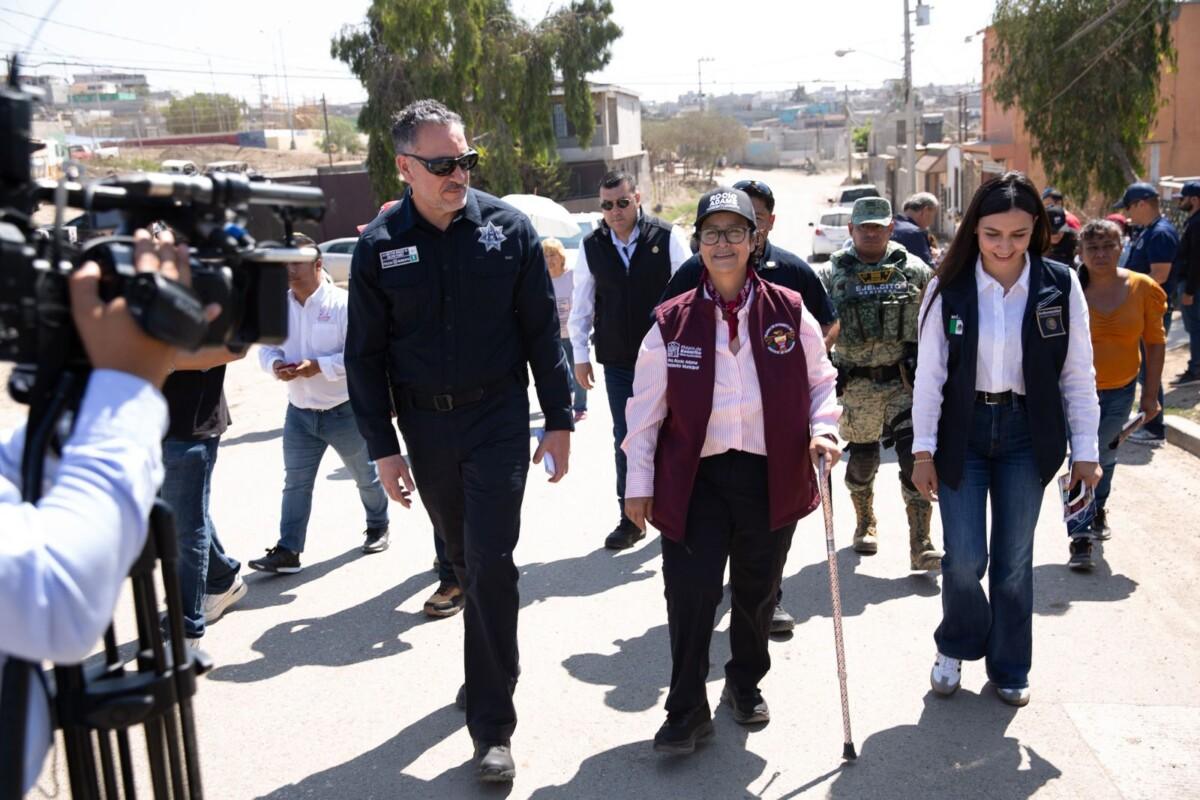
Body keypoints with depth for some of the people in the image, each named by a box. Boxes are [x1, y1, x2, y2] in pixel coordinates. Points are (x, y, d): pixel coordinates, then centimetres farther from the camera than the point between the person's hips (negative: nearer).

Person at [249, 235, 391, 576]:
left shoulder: (341, 304, -15)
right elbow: (267, 347, 7)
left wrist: (319, 366, -27)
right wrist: (275, 364, -16)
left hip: (344, 411, -4)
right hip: (299, 412, 4)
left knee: (366, 476, 16)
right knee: (295, 483, 3)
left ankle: (378, 526, 38)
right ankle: (287, 551, 7)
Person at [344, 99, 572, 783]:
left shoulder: (507, 226, -4)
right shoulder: (380, 245, -2)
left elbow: (542, 329, 0)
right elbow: (366, 354, 3)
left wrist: (560, 420, -1)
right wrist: (382, 446, -1)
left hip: (498, 418, -2)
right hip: (425, 425, 2)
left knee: (491, 563, -6)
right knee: (465, 558, 15)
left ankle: (493, 726, 4)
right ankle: (489, 669, 39)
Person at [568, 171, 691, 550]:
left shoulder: (668, 237, -6)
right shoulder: (591, 246, 1)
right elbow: (581, 304, 7)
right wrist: (580, 355, 6)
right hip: (617, 361, 2)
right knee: (625, 441, 8)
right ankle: (630, 519, 18)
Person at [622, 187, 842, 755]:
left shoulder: (789, 313, 0)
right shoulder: (672, 323, -2)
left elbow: (820, 381, 11)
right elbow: (646, 409, 2)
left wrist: (822, 428, -8)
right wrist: (639, 484, 1)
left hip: (771, 475, 2)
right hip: (694, 477, -1)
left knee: (757, 591, 15)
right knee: (690, 594, -5)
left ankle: (745, 685, 39)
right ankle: (687, 712, 12)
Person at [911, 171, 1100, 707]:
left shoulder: (1060, 286, -4)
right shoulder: (949, 288, -7)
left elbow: (1078, 374, 1)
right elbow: (929, 373, -4)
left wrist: (1085, 451, 0)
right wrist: (924, 450, -6)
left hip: (1027, 434, 1)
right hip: (963, 431, -1)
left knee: (1014, 560, 9)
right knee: (965, 558, -2)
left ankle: (1009, 668, 28)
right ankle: (956, 647, 27)